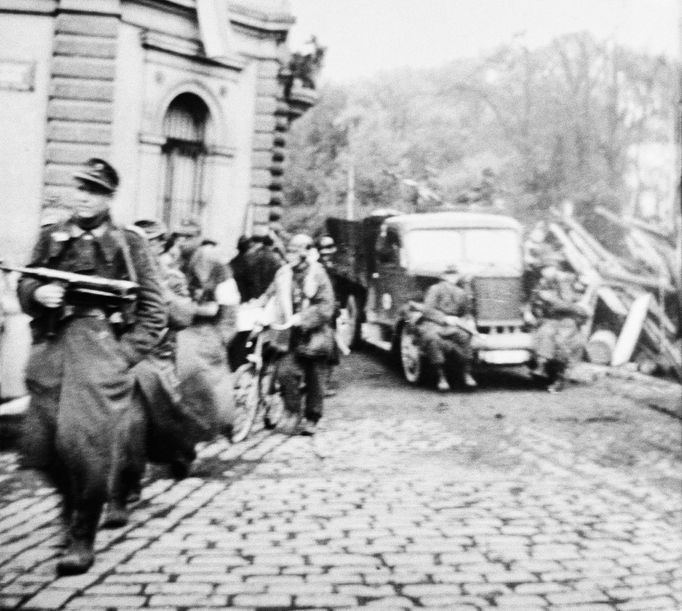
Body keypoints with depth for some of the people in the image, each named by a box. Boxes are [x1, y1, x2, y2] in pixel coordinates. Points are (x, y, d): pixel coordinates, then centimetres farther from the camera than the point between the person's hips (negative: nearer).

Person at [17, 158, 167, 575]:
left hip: (101, 344, -4)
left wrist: (128, 352, -8)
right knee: (42, 443, 4)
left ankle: (83, 537, 8)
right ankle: (73, 503, 34)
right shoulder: (51, 237, 14)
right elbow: (25, 285, 17)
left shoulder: (129, 243, 3)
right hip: (51, 346, 4)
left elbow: (153, 307, 1)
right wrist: (37, 293, -6)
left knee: (86, 439, -9)